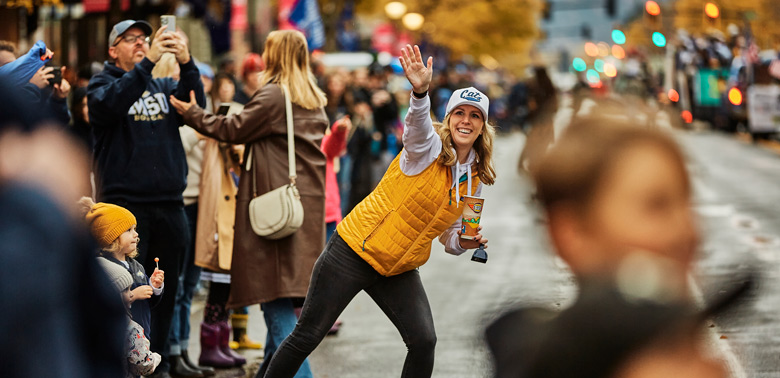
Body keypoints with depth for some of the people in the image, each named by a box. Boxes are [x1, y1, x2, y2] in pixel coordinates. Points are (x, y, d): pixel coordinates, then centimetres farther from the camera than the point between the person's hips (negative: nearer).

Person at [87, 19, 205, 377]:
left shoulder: (165, 86, 17)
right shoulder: (101, 84, 5)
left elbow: (196, 105, -3)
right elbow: (112, 103, -19)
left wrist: (187, 64, -20)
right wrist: (147, 63, -28)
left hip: (169, 205, 4)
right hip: (124, 203, -4)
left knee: (165, 291, 8)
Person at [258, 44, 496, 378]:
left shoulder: (474, 181, 5)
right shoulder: (428, 148, -12)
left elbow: (449, 233, 17)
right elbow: (418, 125, -38)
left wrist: (463, 243, -6)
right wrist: (420, 92, -59)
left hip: (400, 271, 6)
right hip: (354, 252, -6)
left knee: (424, 341, -8)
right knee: (307, 337, -2)